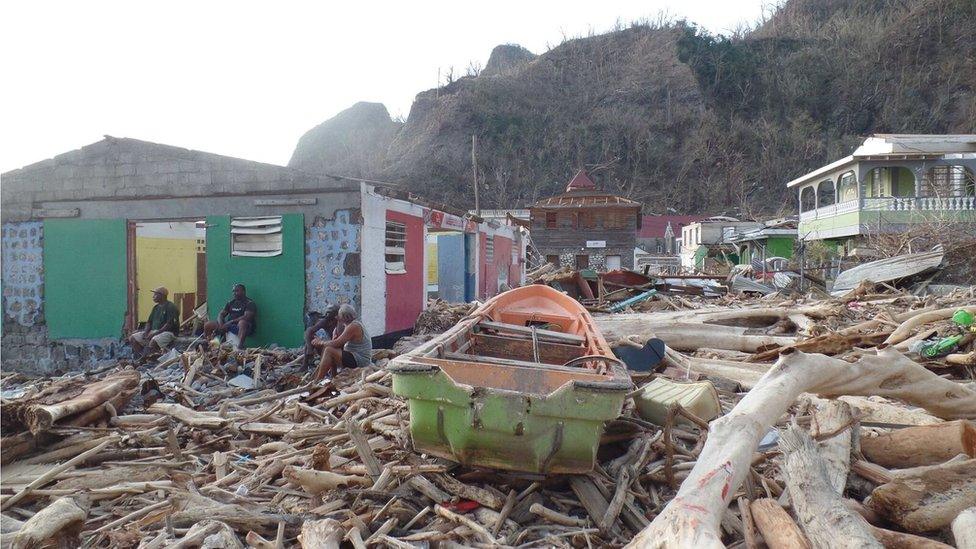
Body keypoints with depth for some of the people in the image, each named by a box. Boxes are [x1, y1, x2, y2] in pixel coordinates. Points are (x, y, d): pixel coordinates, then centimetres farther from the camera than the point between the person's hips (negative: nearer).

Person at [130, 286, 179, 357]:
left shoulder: (171, 307, -8)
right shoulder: (156, 307, 18)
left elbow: (170, 324, -17)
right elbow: (149, 321, 19)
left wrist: (156, 333, -21)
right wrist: (146, 331, -2)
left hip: (168, 332, -9)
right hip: (153, 331, 9)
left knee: (154, 341, -38)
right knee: (132, 338, -4)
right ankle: (142, 357, -16)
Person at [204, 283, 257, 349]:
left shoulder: (250, 303, -3)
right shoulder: (230, 303, 17)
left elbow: (247, 317, -18)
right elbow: (221, 315, 11)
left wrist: (231, 322, -22)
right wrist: (221, 325, -10)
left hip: (240, 327, -6)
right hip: (228, 326, 7)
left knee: (242, 322, -42)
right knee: (208, 325, -6)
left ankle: (240, 346, -55)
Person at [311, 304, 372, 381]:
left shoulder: (353, 326, -19)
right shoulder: (353, 324, 13)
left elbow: (336, 343, -20)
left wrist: (320, 343, -7)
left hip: (359, 361, -11)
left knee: (328, 351, -18)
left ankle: (317, 381, -13)